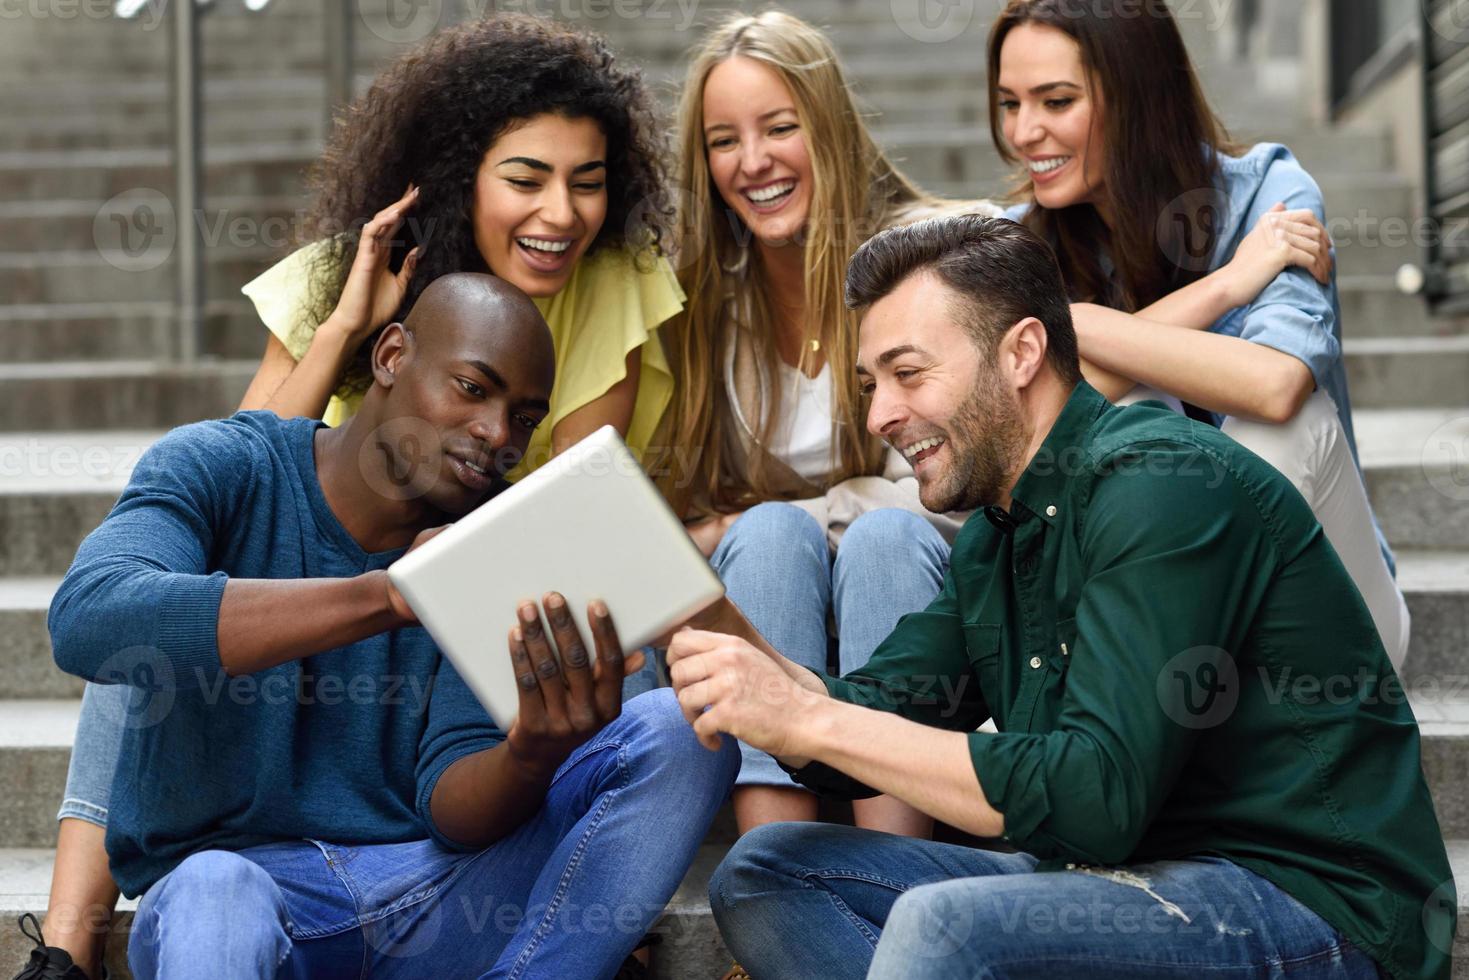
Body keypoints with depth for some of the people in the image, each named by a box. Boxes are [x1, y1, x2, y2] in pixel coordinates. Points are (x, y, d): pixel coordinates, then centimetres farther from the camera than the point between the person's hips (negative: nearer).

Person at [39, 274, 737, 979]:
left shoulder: (505, 546, 3)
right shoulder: (216, 468, -5)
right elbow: (84, 622, -27)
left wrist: (535, 756, -32)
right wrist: (389, 596, -34)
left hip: (434, 902, 4)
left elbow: (453, 801, -6)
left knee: (677, 732, -16)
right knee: (213, 892, -41)